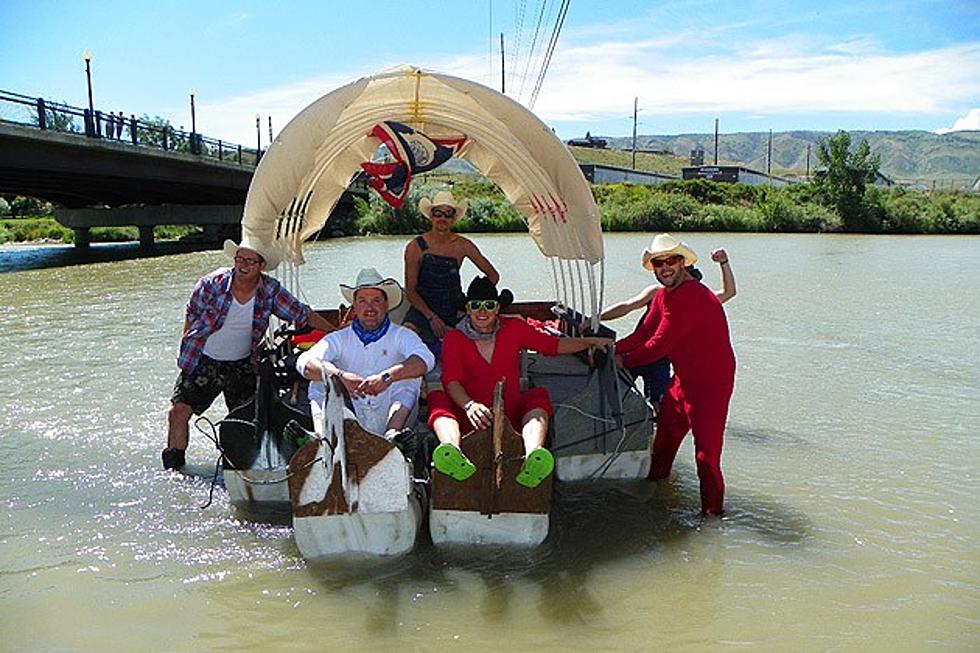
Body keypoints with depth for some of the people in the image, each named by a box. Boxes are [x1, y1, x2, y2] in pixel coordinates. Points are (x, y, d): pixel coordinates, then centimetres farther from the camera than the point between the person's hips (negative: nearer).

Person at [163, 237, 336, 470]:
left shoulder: (270, 291, -11)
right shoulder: (211, 283, -15)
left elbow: (304, 314, -5)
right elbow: (191, 315, 0)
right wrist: (186, 352, 2)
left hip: (242, 366, 1)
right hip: (203, 362, -1)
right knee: (179, 412, -7)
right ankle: (173, 468, 7)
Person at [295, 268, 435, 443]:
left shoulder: (401, 335, 9)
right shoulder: (339, 339, 13)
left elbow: (425, 359, -13)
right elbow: (305, 363, -6)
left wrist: (387, 376, -30)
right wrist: (340, 376, -26)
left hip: (388, 420, -1)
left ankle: (392, 434, -37)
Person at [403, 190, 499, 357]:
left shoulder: (463, 246, -3)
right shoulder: (415, 247, -8)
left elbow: (493, 275, 3)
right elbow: (410, 290, -5)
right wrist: (431, 317, -15)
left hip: (454, 307, 2)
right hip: (424, 306, -2)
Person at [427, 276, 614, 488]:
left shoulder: (514, 328, 15)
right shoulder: (454, 339, 6)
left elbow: (553, 345, 20)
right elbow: (451, 380, -9)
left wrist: (590, 341, 9)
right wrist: (469, 405, -28)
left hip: (511, 415, 2)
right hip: (471, 417, -1)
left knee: (538, 397, -27)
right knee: (438, 399, -28)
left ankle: (532, 461, -55)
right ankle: (454, 453, -60)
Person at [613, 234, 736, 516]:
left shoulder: (693, 297, -25)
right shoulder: (663, 296, 8)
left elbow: (660, 344, -23)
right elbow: (643, 333, 8)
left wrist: (624, 361, -10)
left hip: (711, 382, -10)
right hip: (683, 379, 10)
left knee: (706, 453, -8)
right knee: (665, 434, 22)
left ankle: (713, 511, 6)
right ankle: (653, 484, 41)